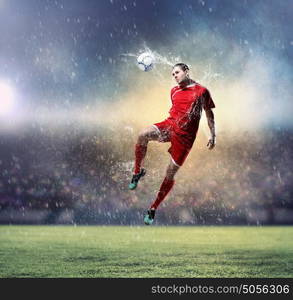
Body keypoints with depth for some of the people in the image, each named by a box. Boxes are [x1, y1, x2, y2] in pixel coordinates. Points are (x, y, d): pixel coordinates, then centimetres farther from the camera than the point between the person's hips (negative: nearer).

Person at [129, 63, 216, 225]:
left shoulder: (202, 91, 2)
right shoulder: (174, 91, 15)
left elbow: (209, 113, 9)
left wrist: (213, 135, 5)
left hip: (185, 136, -3)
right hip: (169, 125, 3)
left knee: (170, 175, -2)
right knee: (143, 135, -30)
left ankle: (153, 208, 12)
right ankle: (138, 172, -11)